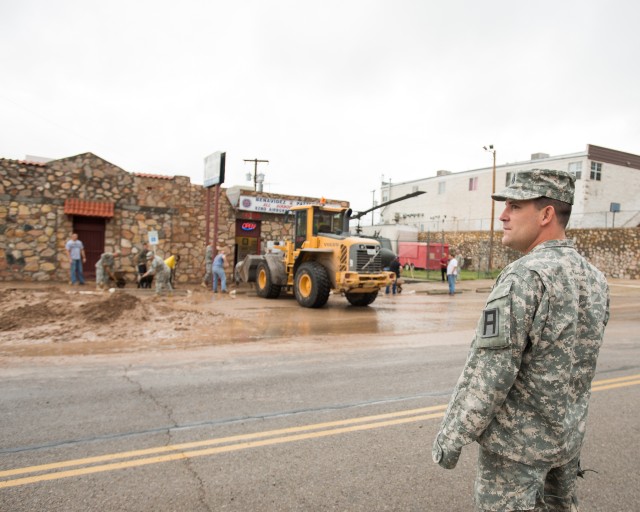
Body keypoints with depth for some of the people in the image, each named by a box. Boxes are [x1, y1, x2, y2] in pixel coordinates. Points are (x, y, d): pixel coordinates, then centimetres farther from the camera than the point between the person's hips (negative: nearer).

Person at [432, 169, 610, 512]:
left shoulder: (524, 277, -25)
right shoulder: (595, 279, 2)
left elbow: (488, 373, -26)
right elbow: (577, 360, 11)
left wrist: (451, 437, -16)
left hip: (517, 439, -8)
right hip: (568, 433, 8)